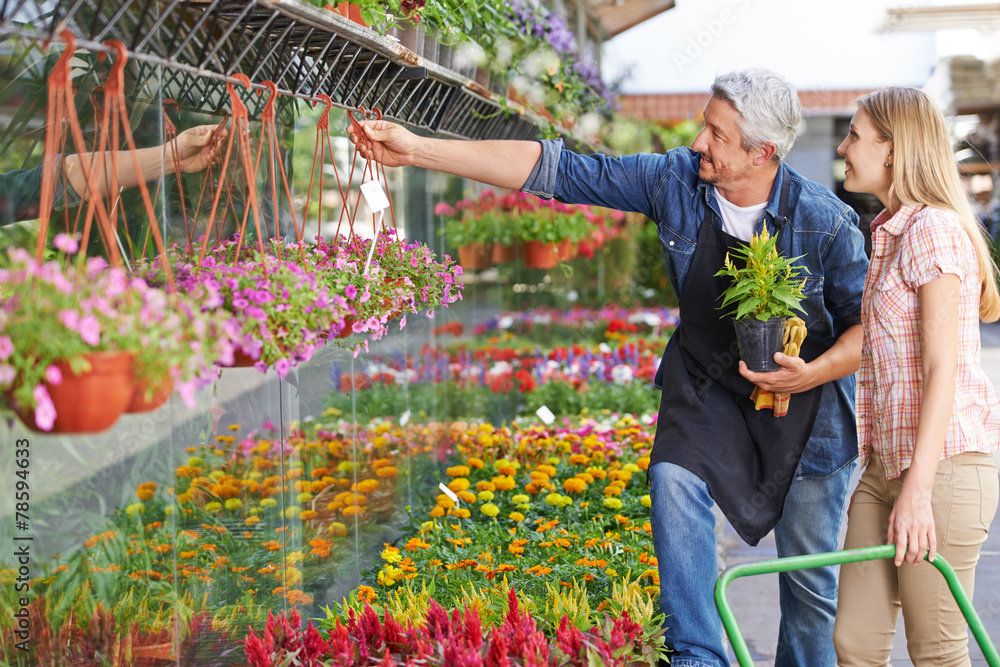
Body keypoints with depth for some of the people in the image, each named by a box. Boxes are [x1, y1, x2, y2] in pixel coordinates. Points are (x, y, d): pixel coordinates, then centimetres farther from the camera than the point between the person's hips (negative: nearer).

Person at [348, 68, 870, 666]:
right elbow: (556, 170, -12)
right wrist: (419, 150, -16)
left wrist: (813, 373, -27)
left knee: (809, 580, 5)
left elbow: (868, 322, -7)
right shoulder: (675, 180, -12)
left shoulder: (826, 222, -19)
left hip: (806, 394, -2)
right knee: (675, 480, -27)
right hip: (707, 381, 2)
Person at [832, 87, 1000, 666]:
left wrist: (917, 489, -22)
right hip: (887, 464, 9)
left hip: (947, 463, -9)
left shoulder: (934, 229, -12)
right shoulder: (892, 232, 17)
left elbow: (942, 369, -18)